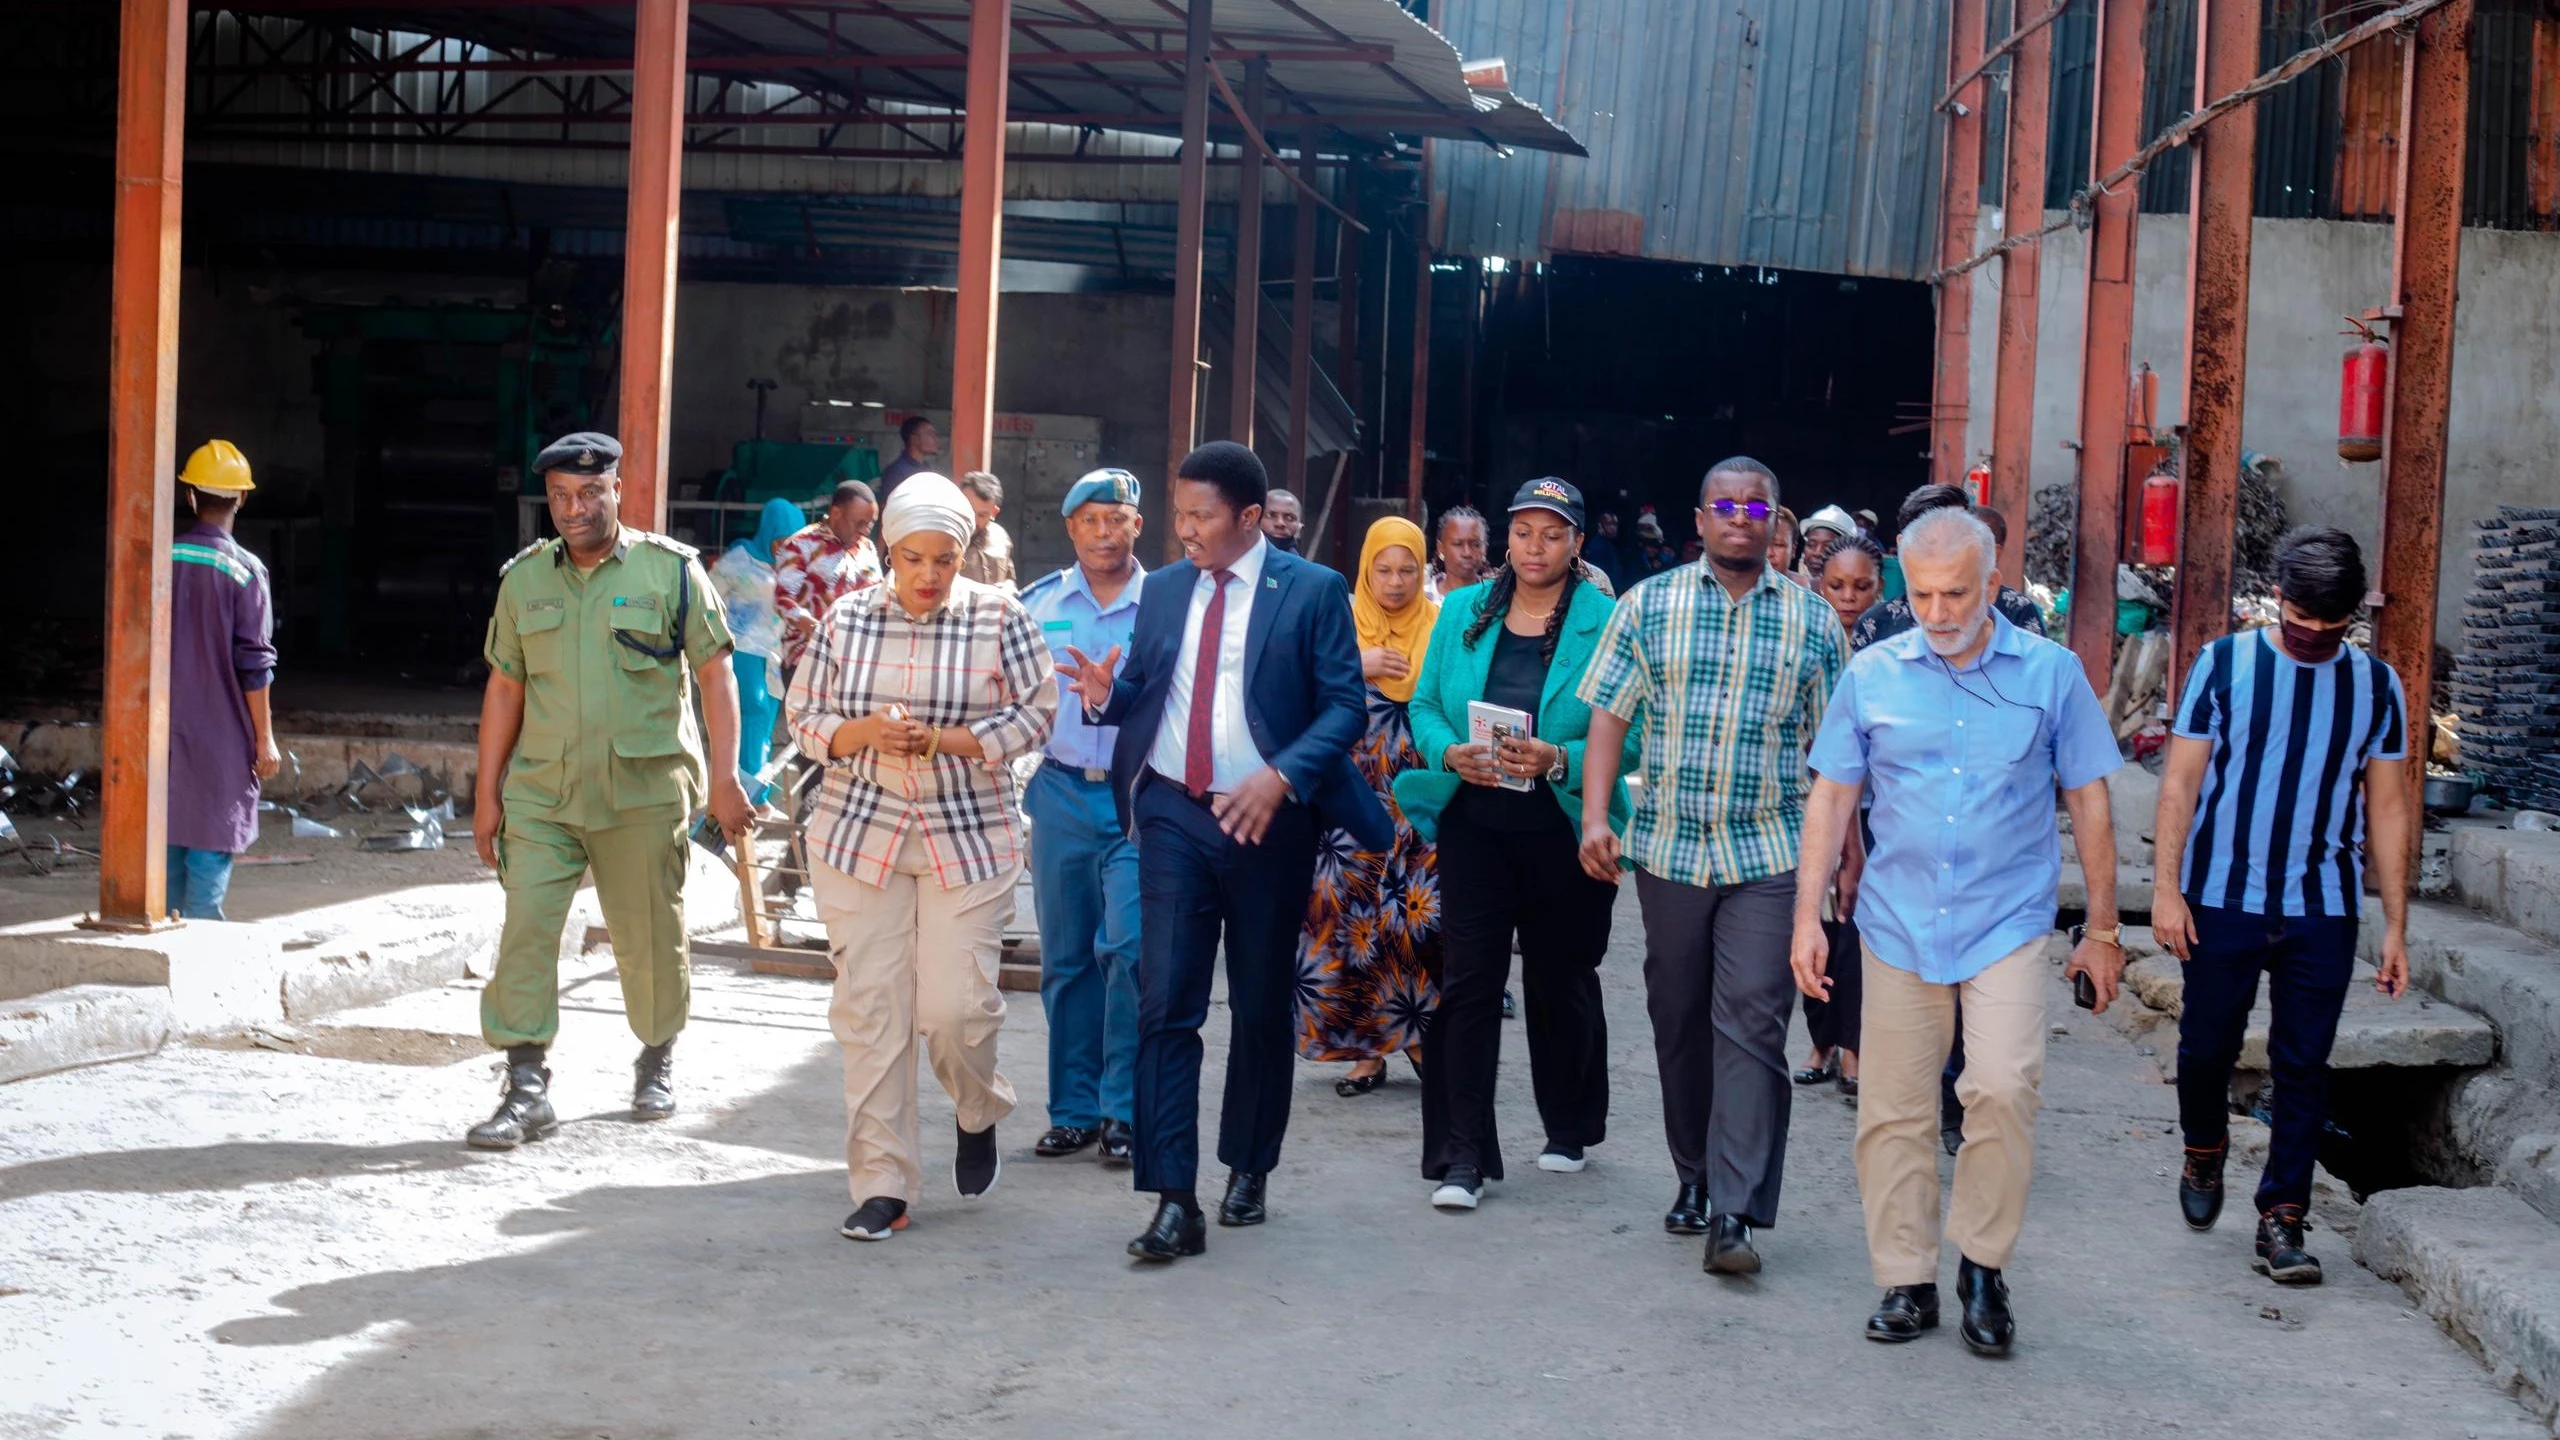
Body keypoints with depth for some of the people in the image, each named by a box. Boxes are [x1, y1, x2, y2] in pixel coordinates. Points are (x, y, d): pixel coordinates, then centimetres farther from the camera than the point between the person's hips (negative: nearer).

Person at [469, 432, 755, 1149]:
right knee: (526, 930, -9)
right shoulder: (524, 578, 8)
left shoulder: (670, 570, -1)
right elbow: (505, 688, 11)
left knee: (648, 936, 8)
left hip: (643, 793, -2)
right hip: (541, 794, 2)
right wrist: (487, 794, 9)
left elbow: (715, 674, 1)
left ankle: (657, 1061, 31)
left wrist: (725, 778, -5)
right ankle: (526, 1088, -5)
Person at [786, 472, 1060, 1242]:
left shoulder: (1000, 618, -2)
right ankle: (882, 1184, 7)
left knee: (955, 1005, -7)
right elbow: (804, 716, 7)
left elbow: (1036, 714, -3)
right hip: (859, 833, 2)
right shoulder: (848, 620, 4)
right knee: (868, 1008, -1)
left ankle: (979, 1114, 27)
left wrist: (945, 740, -15)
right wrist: (863, 733, -14)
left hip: (968, 839, -2)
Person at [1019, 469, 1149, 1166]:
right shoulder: (1038, 603, 9)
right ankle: (1074, 1110, 17)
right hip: (1061, 793, 3)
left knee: (1129, 947, -14)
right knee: (1066, 959, 8)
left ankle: (1123, 1109, -3)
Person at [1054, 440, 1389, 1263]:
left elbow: (1346, 706, -7)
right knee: (1165, 1003, -8)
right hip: (1174, 816, 2)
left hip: (1268, 818, -2)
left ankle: (1248, 1169, 28)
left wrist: (1282, 776, -21)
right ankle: (1174, 1202, -9)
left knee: (1262, 1006, 10)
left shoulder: (1312, 592, -4)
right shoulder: (1164, 590, 9)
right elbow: (1142, 693, 14)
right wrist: (1106, 695, -9)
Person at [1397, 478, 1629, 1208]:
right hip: (1475, 826, 2)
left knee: (1562, 982, 12)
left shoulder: (1606, 621, -5)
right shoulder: (1463, 611, 5)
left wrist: (1557, 760, -23)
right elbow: (1425, 705, 8)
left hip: (1564, 832, -2)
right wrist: (1451, 753, -13)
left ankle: (1569, 1128, 33)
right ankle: (1460, 1157, -3)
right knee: (1468, 982, -5)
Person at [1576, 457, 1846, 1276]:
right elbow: (1609, 714, 3)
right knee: (1679, 1021, 10)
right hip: (1669, 846, 2)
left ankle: (1735, 1213, -12)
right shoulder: (1648, 606, 5)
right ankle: (1695, 1178, 26)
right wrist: (1595, 818, -8)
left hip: (1770, 853, -1)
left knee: (1752, 1025, -10)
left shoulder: (1812, 623, 6)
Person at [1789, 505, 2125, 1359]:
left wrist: (2102, 929, 6)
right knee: (1893, 1110, 4)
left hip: (2008, 923, -2)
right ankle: (1906, 1281, 18)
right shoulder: (1873, 675, 4)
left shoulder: (2051, 673, 1)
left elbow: (2089, 804, 6)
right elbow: (1831, 797, 8)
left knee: (2004, 1088, -18)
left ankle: (1983, 1262, 1)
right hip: (1900, 925, 2)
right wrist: (1808, 915, 3)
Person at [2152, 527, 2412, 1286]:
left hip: (2322, 910, 1)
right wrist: (2167, 887, -8)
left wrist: (2395, 926, 4)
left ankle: (2280, 1222, 7)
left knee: (2303, 1068, 1)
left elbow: (2386, 809, 7)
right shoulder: (2224, 665, -2)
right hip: (2222, 901, -1)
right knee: (2207, 1047, 9)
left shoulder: (2375, 685, 4)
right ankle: (2204, 1153, 38)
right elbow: (2181, 781, -1)